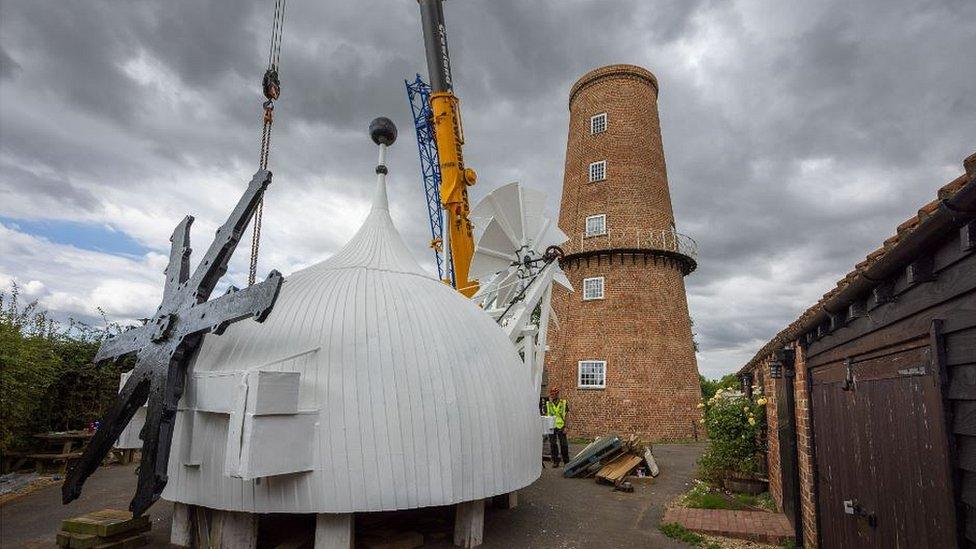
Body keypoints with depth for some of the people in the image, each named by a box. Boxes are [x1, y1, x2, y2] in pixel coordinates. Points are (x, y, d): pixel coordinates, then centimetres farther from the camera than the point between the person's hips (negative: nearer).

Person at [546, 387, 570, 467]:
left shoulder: (564, 403, 1)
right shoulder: (548, 404, 5)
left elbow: (566, 416, 1)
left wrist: (565, 427, -6)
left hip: (561, 427, -1)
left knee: (563, 445, 4)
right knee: (553, 445, 4)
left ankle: (566, 462, 16)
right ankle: (555, 462, 12)